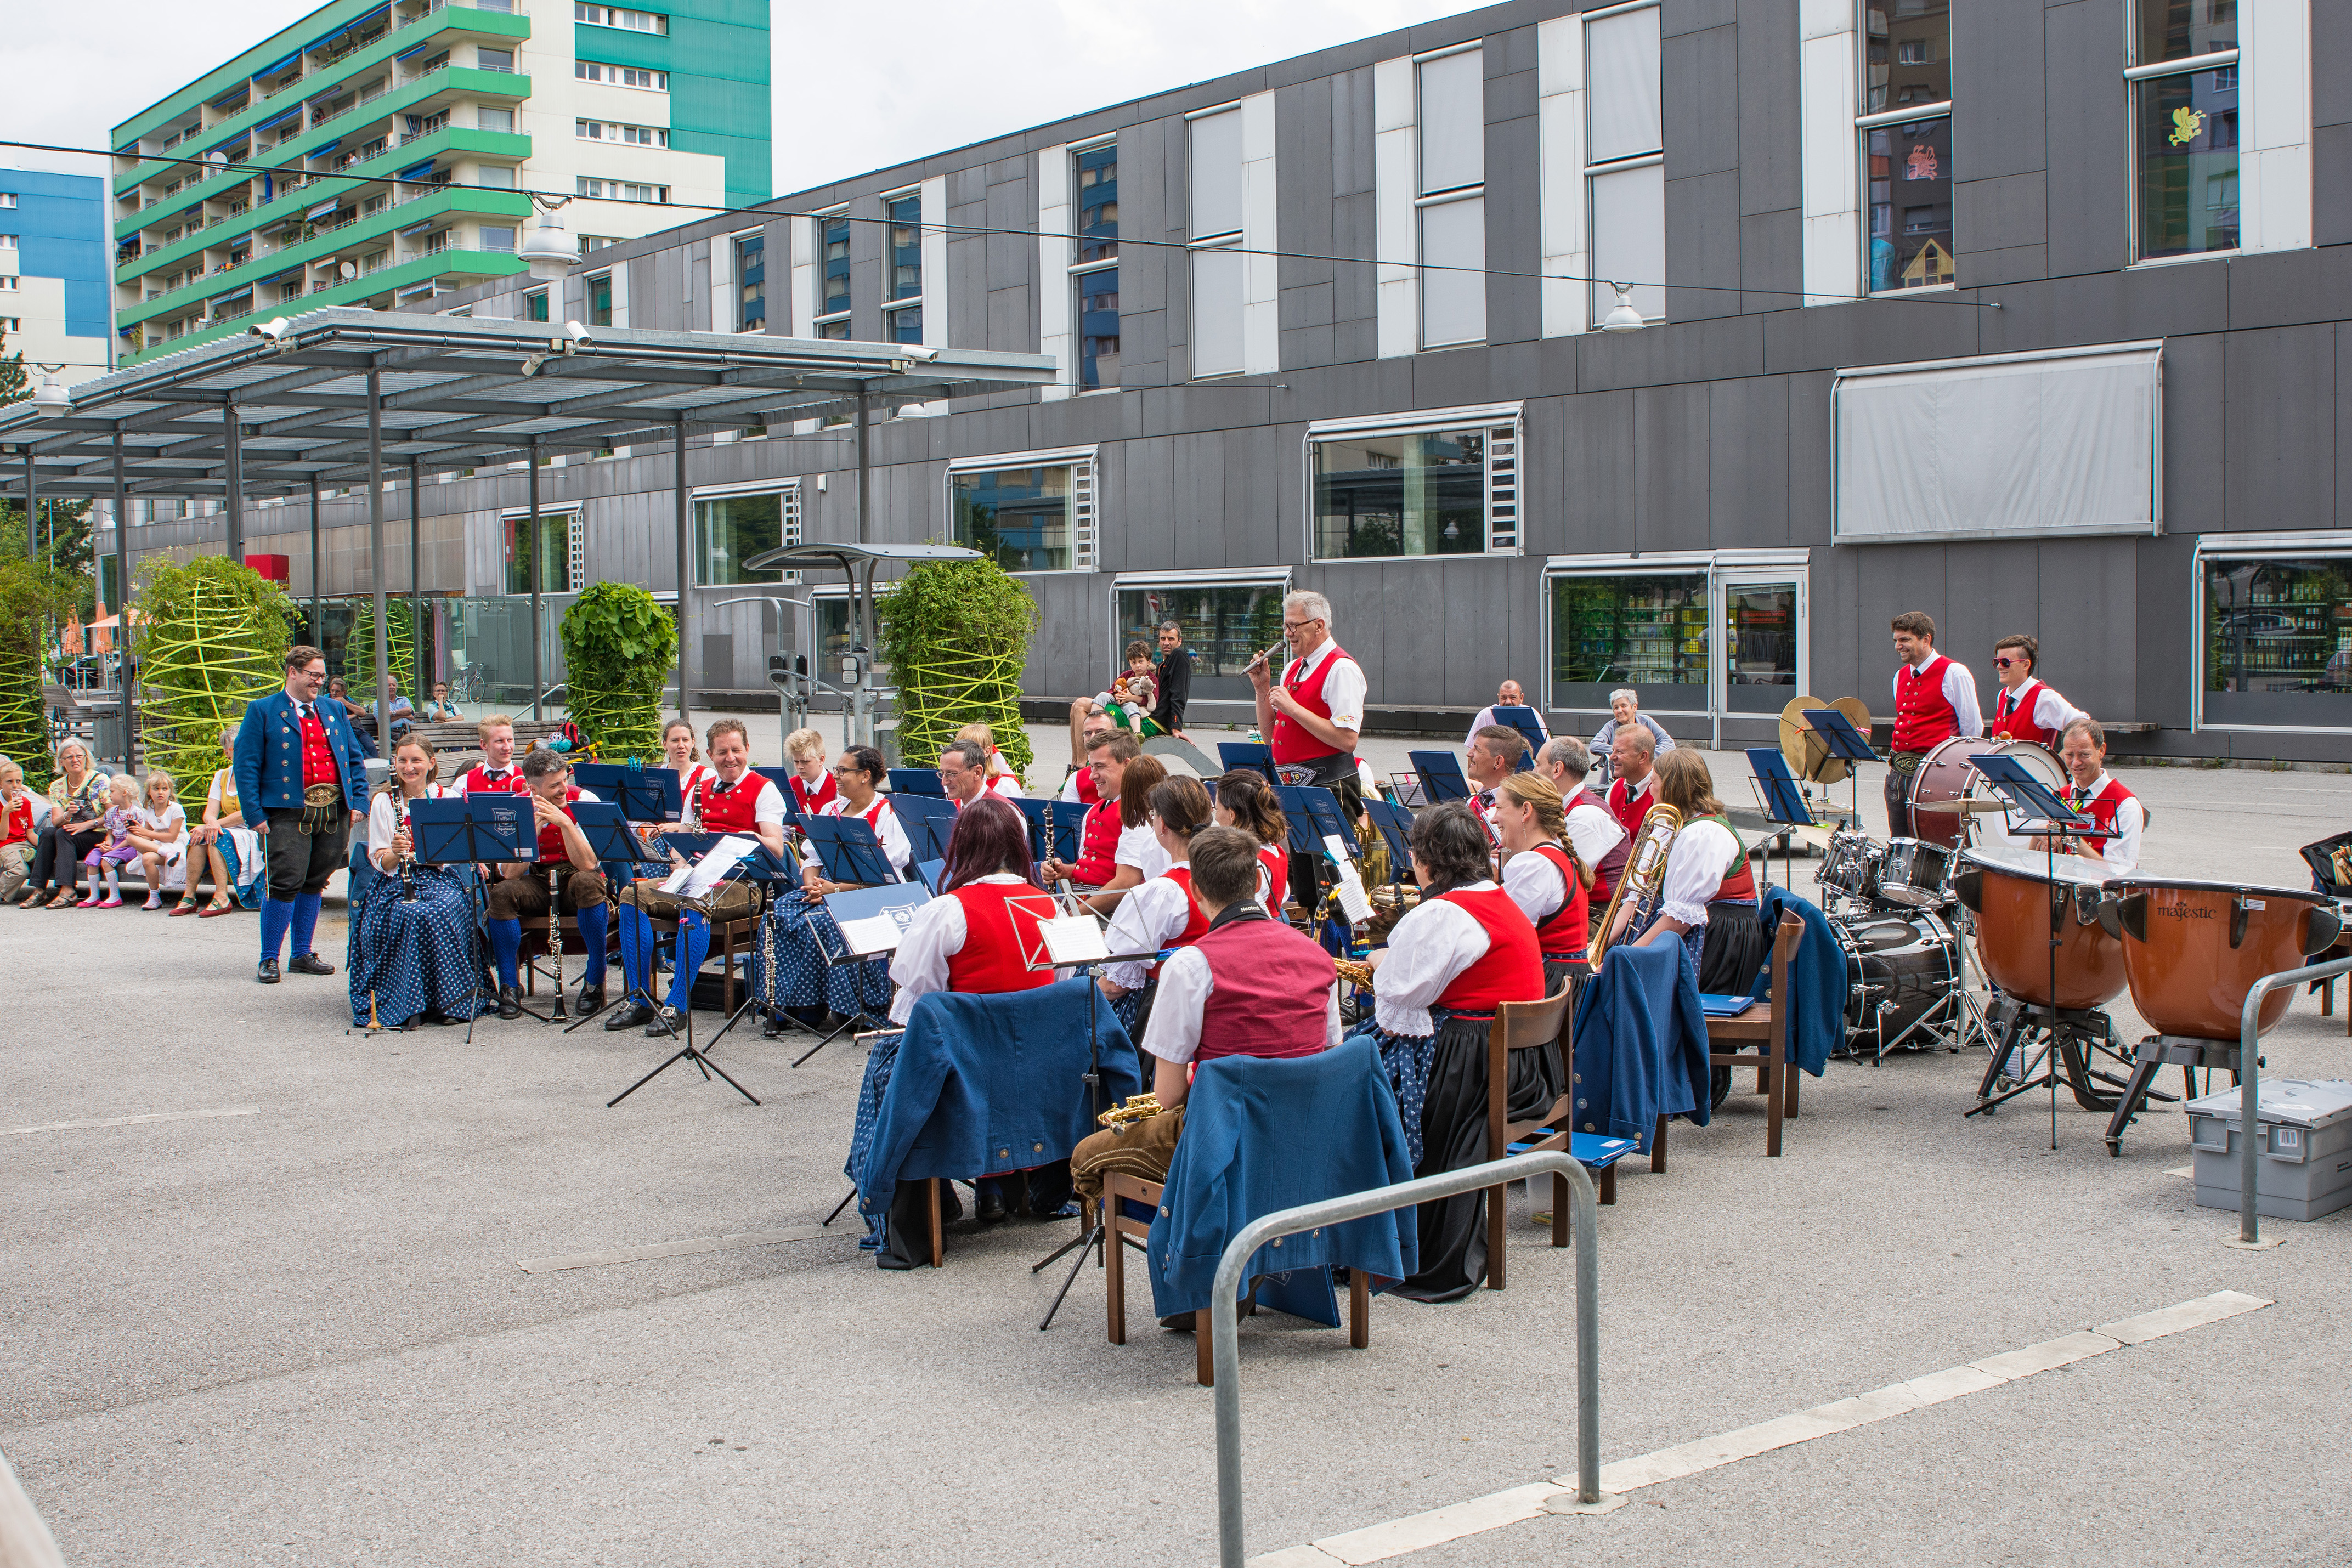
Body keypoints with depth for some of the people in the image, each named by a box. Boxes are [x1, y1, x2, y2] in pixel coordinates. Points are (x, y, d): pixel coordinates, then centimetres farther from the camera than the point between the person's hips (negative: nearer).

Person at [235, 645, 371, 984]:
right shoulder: (263, 711, 2)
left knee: (314, 883, 10)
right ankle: (269, 960, 0)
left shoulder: (334, 711, 17)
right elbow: (246, 766, -3)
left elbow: (356, 758, 19)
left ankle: (302, 955, 20)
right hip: (289, 812, -5)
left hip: (335, 812, 5)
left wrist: (358, 801, 6)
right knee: (286, 883, -9)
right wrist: (255, 814, -10)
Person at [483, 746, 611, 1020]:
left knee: (588, 882, -36)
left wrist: (564, 822, -33)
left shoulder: (584, 800, -14)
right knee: (501, 893, -28)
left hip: (574, 882, -2)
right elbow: (509, 873, -17)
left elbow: (588, 865, -24)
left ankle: (594, 982, -24)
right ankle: (510, 987, -16)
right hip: (536, 885, 2)